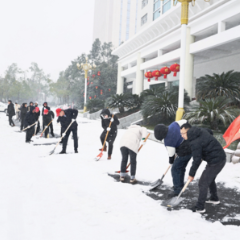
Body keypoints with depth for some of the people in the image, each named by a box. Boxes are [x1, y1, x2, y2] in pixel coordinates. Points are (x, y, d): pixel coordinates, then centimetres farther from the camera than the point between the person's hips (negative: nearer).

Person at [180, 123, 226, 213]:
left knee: (203, 183, -2)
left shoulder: (195, 142, -23)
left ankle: (200, 207, 6)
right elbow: (210, 132, 26)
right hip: (221, 158, 10)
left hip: (215, 162, -10)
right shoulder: (201, 131, 4)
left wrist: (192, 174, -11)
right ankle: (214, 199, 44)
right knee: (210, 179, 27)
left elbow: (197, 160, -22)